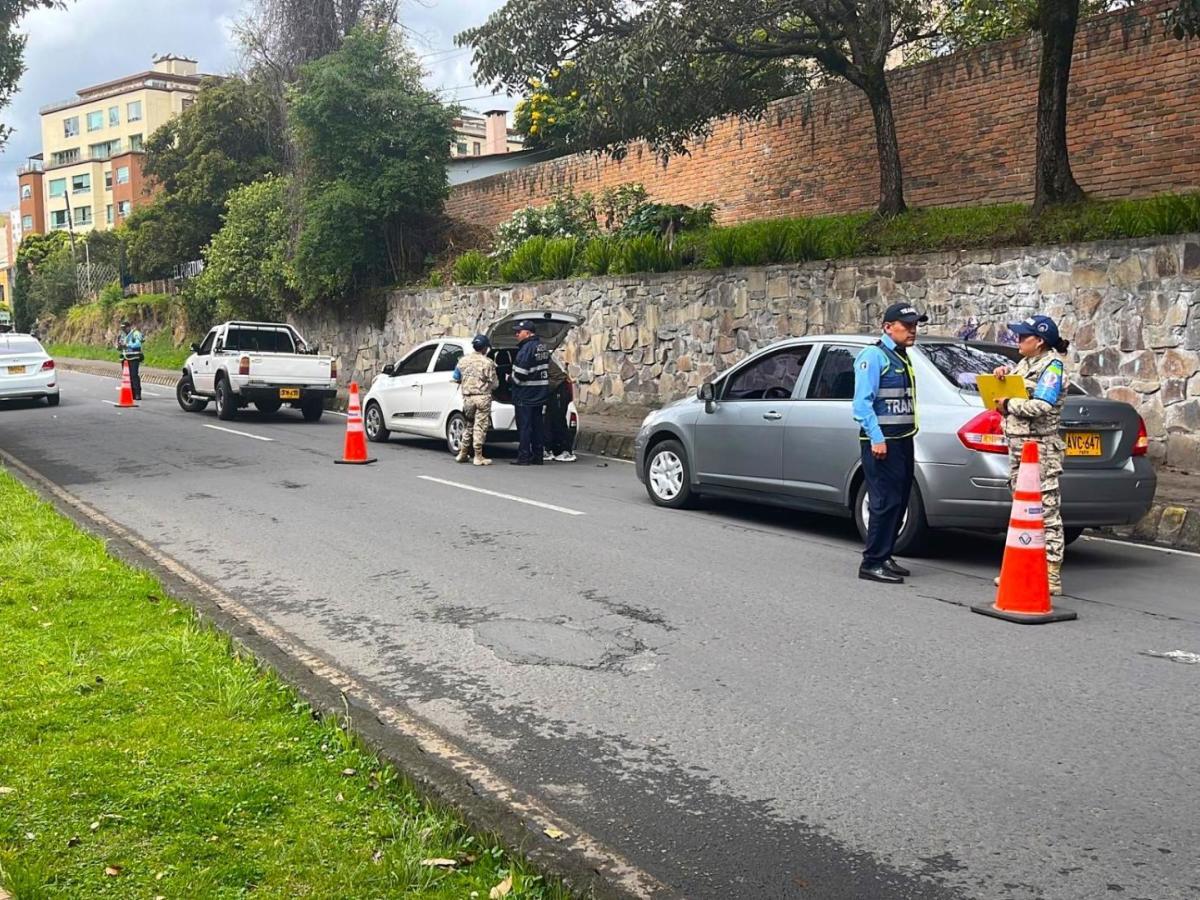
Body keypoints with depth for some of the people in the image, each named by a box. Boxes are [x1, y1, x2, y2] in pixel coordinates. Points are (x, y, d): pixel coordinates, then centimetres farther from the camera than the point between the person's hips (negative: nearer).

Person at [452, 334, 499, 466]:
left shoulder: (463, 361, 6)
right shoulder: (488, 362, -9)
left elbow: (456, 378, 10)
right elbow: (494, 383, -8)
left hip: (467, 397, 5)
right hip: (483, 397, -5)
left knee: (469, 425, 19)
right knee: (480, 426, -1)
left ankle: (462, 454, 21)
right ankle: (478, 457, -1)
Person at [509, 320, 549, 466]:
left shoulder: (527, 348, -17)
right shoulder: (542, 346, 12)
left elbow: (519, 375, -20)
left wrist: (509, 377, 0)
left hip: (525, 395, -9)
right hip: (540, 394, 9)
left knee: (524, 426, -4)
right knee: (536, 425, 11)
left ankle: (524, 457, -2)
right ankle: (537, 456, 14)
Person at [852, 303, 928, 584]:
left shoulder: (902, 357, 18)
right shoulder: (874, 356, -10)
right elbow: (863, 402, -17)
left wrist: (908, 435, 12)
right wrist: (877, 438, -23)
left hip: (903, 440, 9)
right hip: (881, 441, -9)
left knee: (898, 502, 12)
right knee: (885, 502, -11)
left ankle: (884, 557, 21)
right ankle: (872, 563, -6)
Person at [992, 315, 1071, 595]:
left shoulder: (1052, 365, -8)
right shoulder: (1025, 363, 17)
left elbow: (1042, 405, -20)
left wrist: (1009, 405, -10)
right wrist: (1002, 372, 9)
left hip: (1041, 448, -9)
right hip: (1018, 444, 10)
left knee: (1046, 510, -8)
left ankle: (1051, 575, -7)